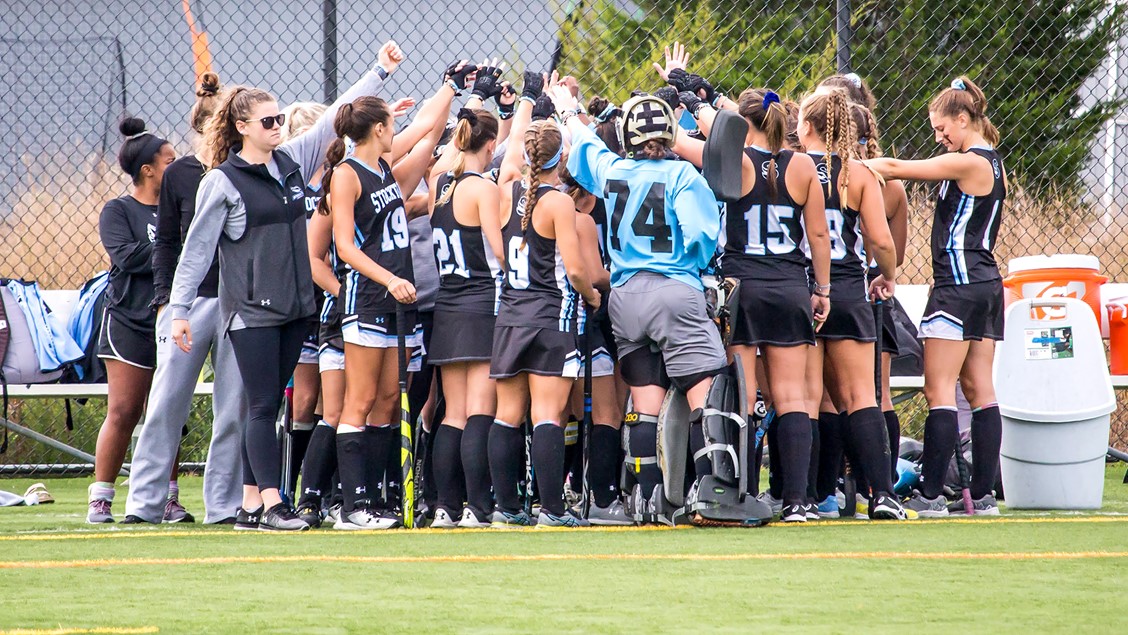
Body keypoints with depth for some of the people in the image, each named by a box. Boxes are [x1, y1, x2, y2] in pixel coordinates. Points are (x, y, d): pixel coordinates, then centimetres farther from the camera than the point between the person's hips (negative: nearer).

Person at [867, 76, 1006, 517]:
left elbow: (896, 169, -14)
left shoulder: (968, 163, -13)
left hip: (959, 284, -9)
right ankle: (983, 494, 7)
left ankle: (931, 494, -11)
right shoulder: (992, 164, 15)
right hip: (987, 284, 9)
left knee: (939, 390, -8)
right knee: (979, 390, 7)